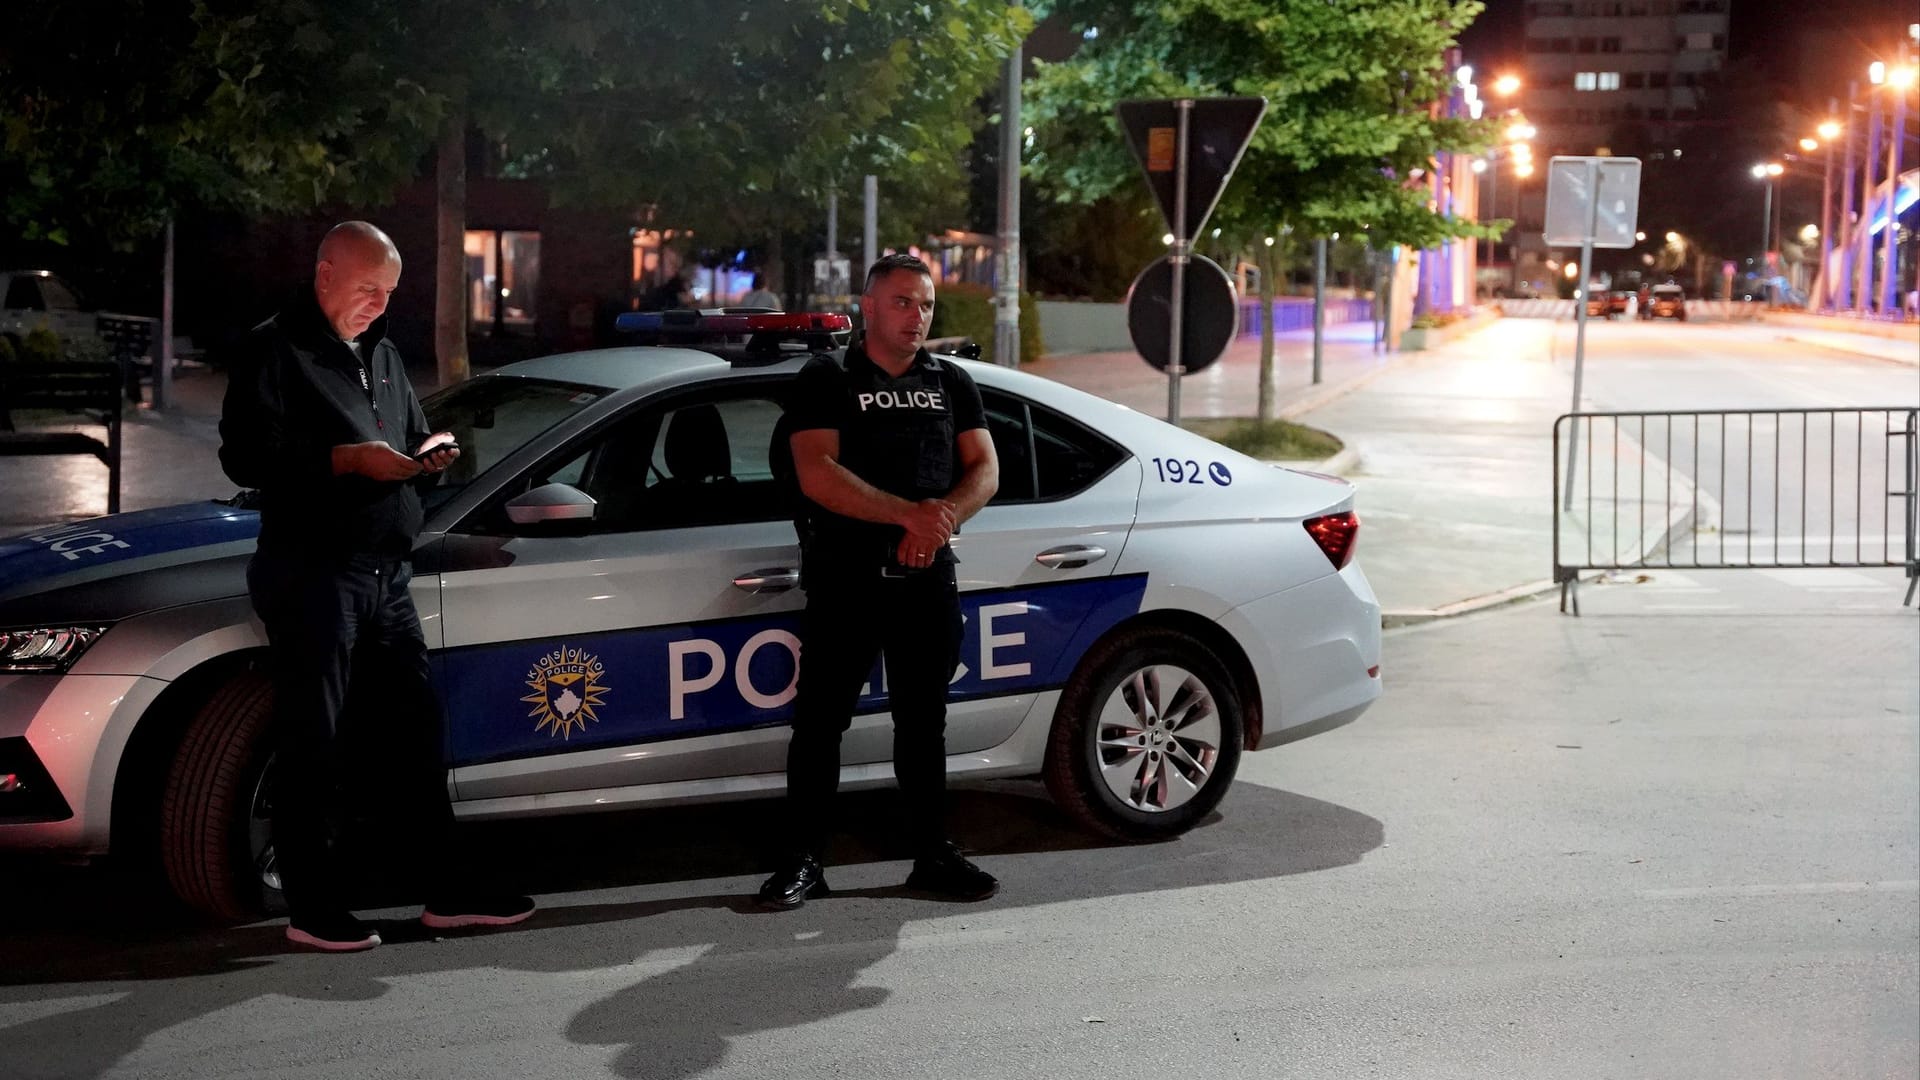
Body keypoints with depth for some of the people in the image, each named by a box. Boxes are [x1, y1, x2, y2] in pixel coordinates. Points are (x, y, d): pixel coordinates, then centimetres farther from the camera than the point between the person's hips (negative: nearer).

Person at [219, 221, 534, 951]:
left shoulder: (380, 353, 19)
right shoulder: (276, 351, -6)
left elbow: (411, 437, 28)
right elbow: (245, 456, -15)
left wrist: (428, 455, 4)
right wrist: (348, 459, -22)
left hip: (387, 573, 8)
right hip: (312, 573, -8)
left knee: (414, 731, 10)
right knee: (311, 744, -2)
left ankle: (451, 892, 16)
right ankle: (312, 909, 4)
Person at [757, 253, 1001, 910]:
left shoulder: (952, 384, 14)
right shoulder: (826, 381, 0)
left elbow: (984, 471, 8)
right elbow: (817, 475, -12)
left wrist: (941, 520, -12)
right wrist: (907, 514, -19)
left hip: (928, 578, 4)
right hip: (845, 578, -4)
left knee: (923, 721, 10)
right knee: (820, 719, -3)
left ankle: (932, 855, 17)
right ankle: (803, 861, 3)